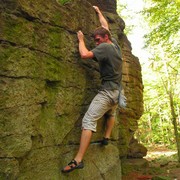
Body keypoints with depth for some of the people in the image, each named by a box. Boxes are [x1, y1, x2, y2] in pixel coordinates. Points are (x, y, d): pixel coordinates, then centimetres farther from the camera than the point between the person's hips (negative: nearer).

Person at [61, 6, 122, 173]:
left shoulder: (105, 47, -10)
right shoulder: (115, 44, 13)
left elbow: (84, 54, -20)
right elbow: (105, 26, 28)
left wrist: (81, 39, -2)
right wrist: (98, 11, 42)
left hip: (107, 92, -8)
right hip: (117, 92, 9)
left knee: (88, 121, -14)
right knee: (111, 114, 37)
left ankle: (78, 160, -18)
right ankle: (107, 137, 29)